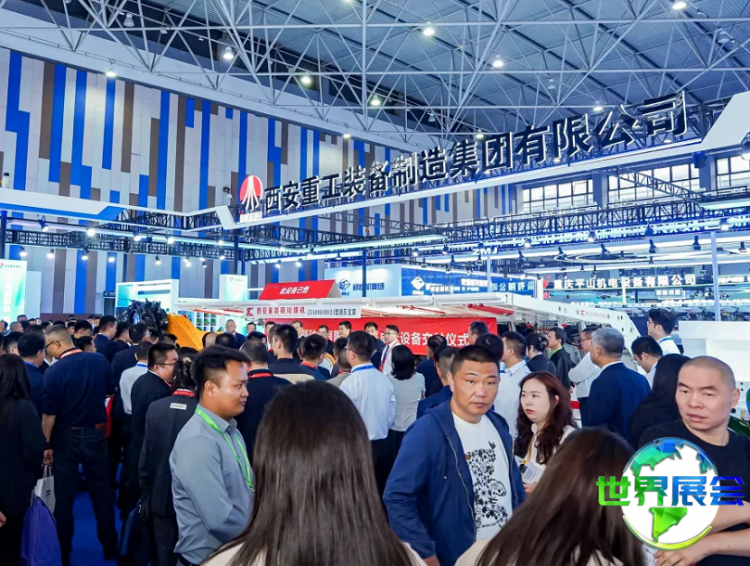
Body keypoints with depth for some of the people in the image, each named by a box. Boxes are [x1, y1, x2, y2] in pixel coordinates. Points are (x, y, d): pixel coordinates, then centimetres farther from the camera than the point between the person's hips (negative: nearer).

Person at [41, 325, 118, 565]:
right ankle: (109, 546, 24)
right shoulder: (100, 360, -9)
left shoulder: (54, 371, -18)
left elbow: (49, 413, -14)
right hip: (95, 433, 3)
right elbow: (110, 391, 5)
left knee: (64, 497, 13)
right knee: (102, 492, 14)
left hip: (65, 437, -2)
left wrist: (46, 444, -3)